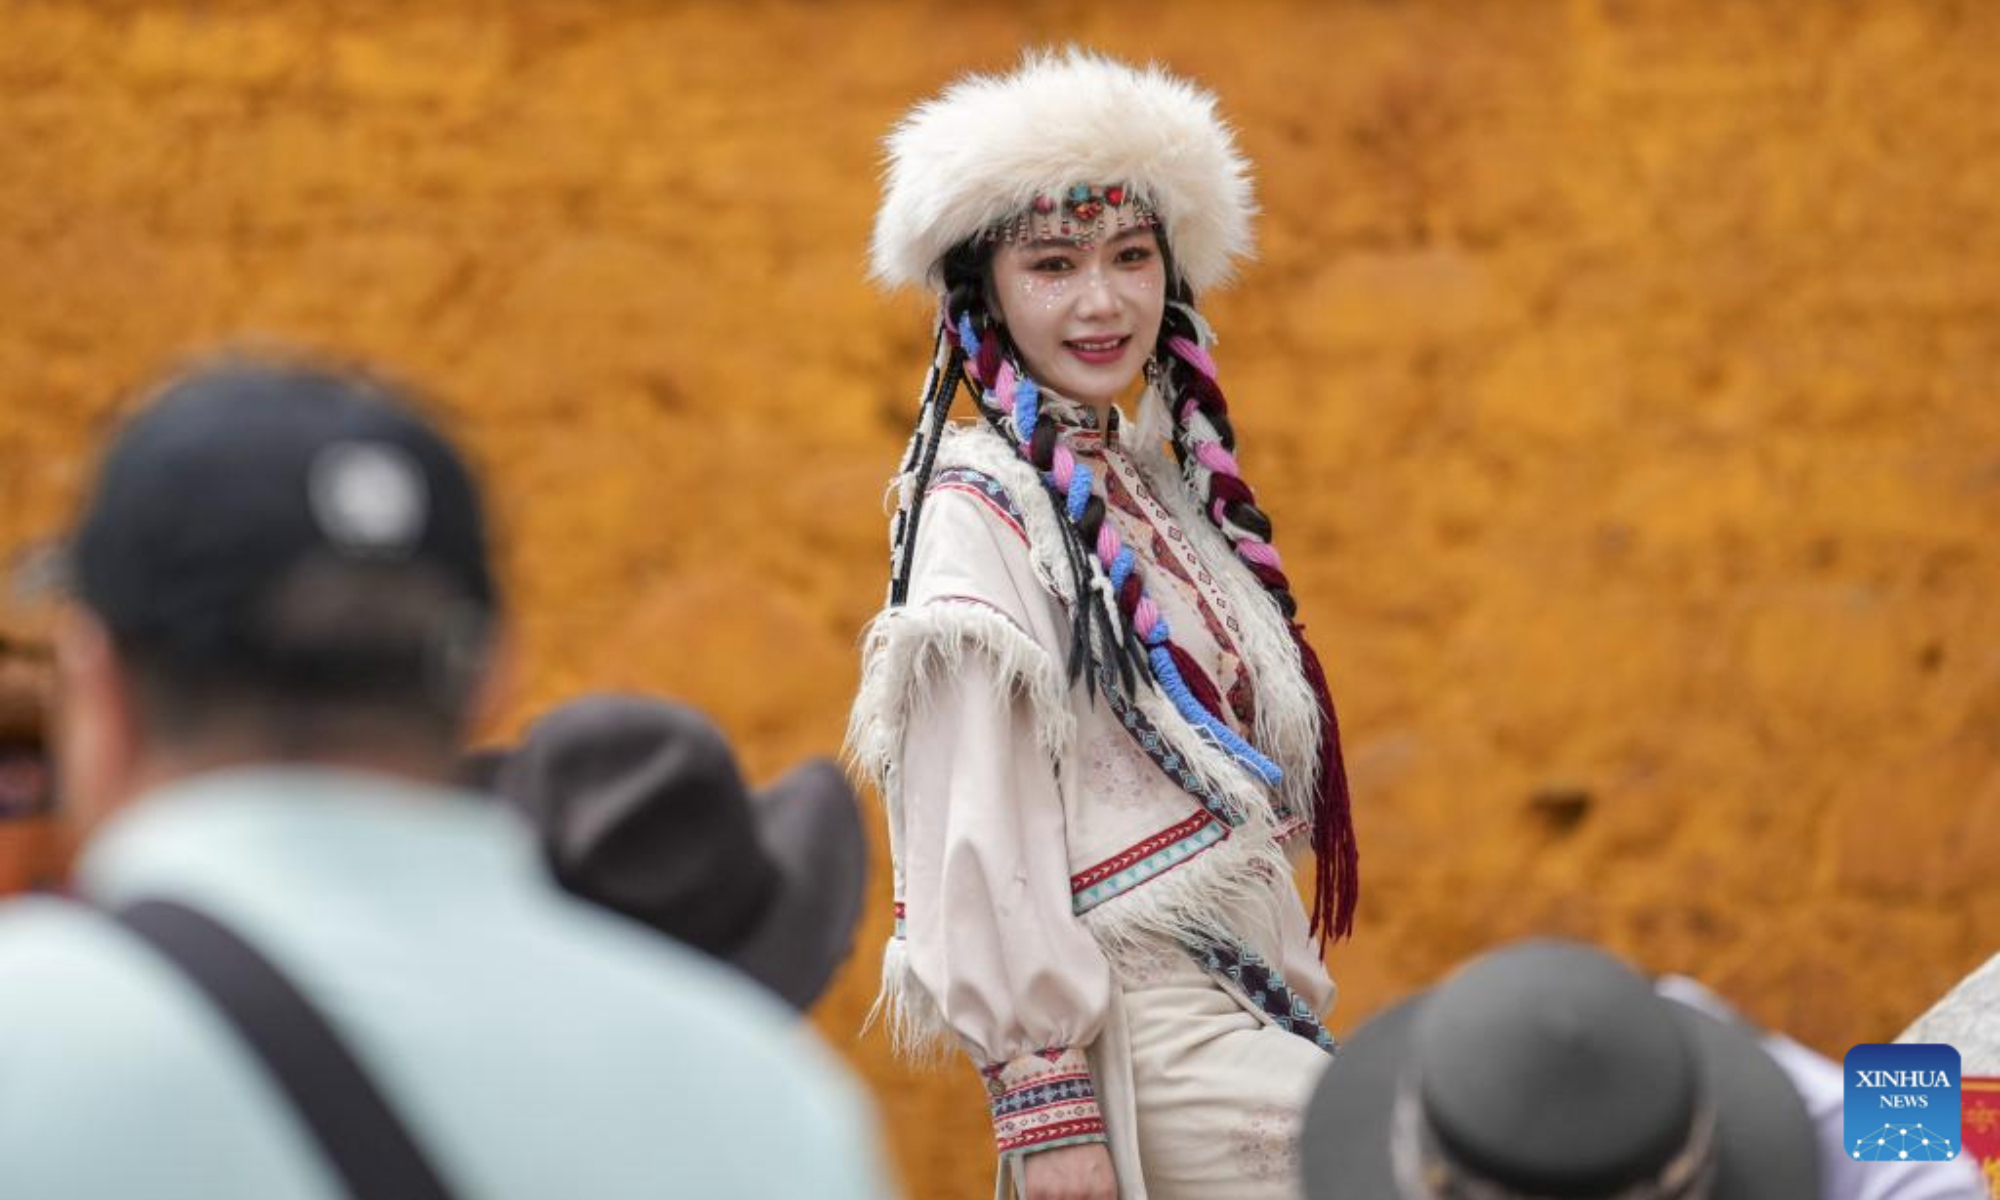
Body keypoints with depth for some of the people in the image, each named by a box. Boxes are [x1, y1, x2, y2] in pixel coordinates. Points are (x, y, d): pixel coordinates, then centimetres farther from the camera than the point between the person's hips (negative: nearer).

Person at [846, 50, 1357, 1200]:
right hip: (1133, 1018, -8)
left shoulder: (1158, 486, 16)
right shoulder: (981, 511, -9)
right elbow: (978, 828, -16)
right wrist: (1045, 1096, -20)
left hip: (1238, 1005, 8)